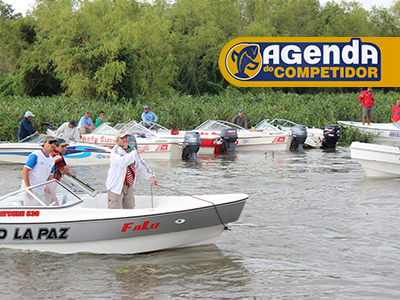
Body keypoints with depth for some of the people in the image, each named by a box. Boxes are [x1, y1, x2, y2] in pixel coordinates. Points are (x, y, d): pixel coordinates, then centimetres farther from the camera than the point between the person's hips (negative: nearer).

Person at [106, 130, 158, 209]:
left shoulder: (132, 149, 14)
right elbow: (124, 161, -31)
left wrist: (151, 176, 10)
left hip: (129, 187, 7)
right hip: (116, 186, -7)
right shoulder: (116, 150, -11)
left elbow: (140, 166, 20)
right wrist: (138, 152, -31)